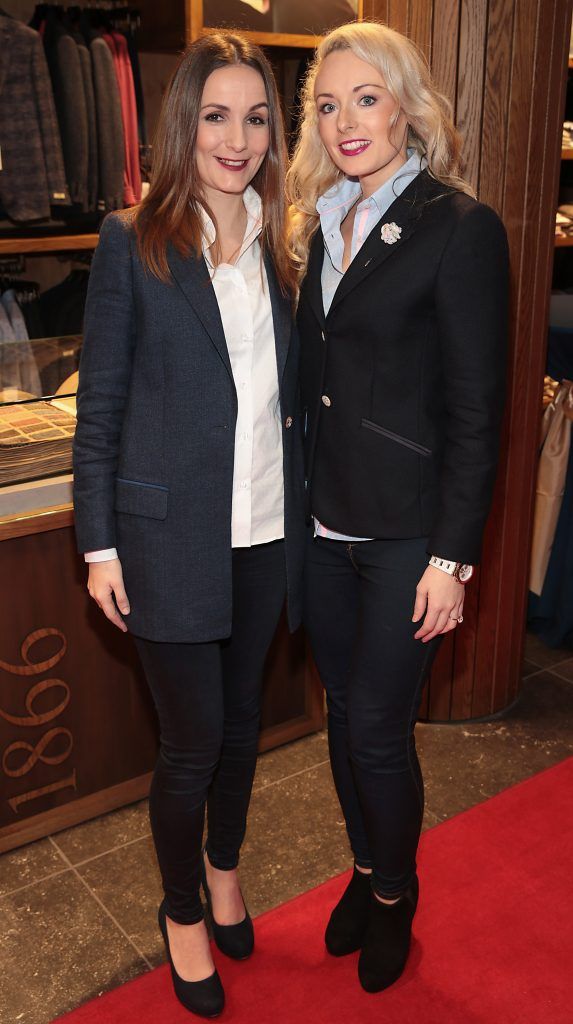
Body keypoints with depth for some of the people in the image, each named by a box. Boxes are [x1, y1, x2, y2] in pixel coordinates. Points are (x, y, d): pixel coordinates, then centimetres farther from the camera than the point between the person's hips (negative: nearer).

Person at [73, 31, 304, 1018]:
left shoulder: (278, 245, 7)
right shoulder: (132, 242, -6)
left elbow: (290, 391, 12)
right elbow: (100, 403, -6)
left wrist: (301, 509, 8)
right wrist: (99, 542, -8)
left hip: (265, 530, 5)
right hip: (171, 533, -4)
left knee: (241, 715, 19)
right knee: (192, 739, 5)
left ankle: (224, 865, 46)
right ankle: (182, 910, 32)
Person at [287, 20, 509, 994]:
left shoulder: (460, 228, -11)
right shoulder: (322, 224, 9)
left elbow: (476, 409, -13)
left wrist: (452, 556, -14)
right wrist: (302, 493, 9)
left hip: (405, 531, -6)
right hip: (325, 519, 6)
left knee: (378, 729, 4)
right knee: (343, 712, 18)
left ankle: (394, 899, 32)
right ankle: (365, 870, 41)